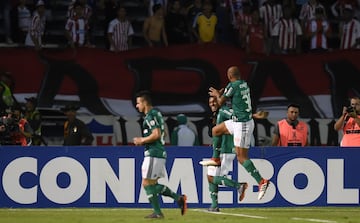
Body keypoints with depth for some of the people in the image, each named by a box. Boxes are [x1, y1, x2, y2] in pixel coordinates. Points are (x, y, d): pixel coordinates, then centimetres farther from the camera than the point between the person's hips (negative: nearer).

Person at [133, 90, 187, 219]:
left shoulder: (150, 116, -13)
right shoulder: (156, 114, 19)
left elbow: (156, 134, -23)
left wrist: (142, 140, -10)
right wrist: (143, 141, 19)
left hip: (153, 154, -10)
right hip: (160, 152, 10)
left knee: (147, 184, -5)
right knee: (153, 184, 13)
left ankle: (157, 212, -4)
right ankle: (178, 198, 6)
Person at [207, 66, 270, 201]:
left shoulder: (232, 85, -16)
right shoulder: (244, 85, 8)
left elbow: (221, 103, -4)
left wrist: (217, 95, 16)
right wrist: (219, 94, 30)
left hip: (242, 124, -9)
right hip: (237, 121, 9)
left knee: (242, 157, -9)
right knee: (216, 130, 23)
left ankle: (261, 181, -14)